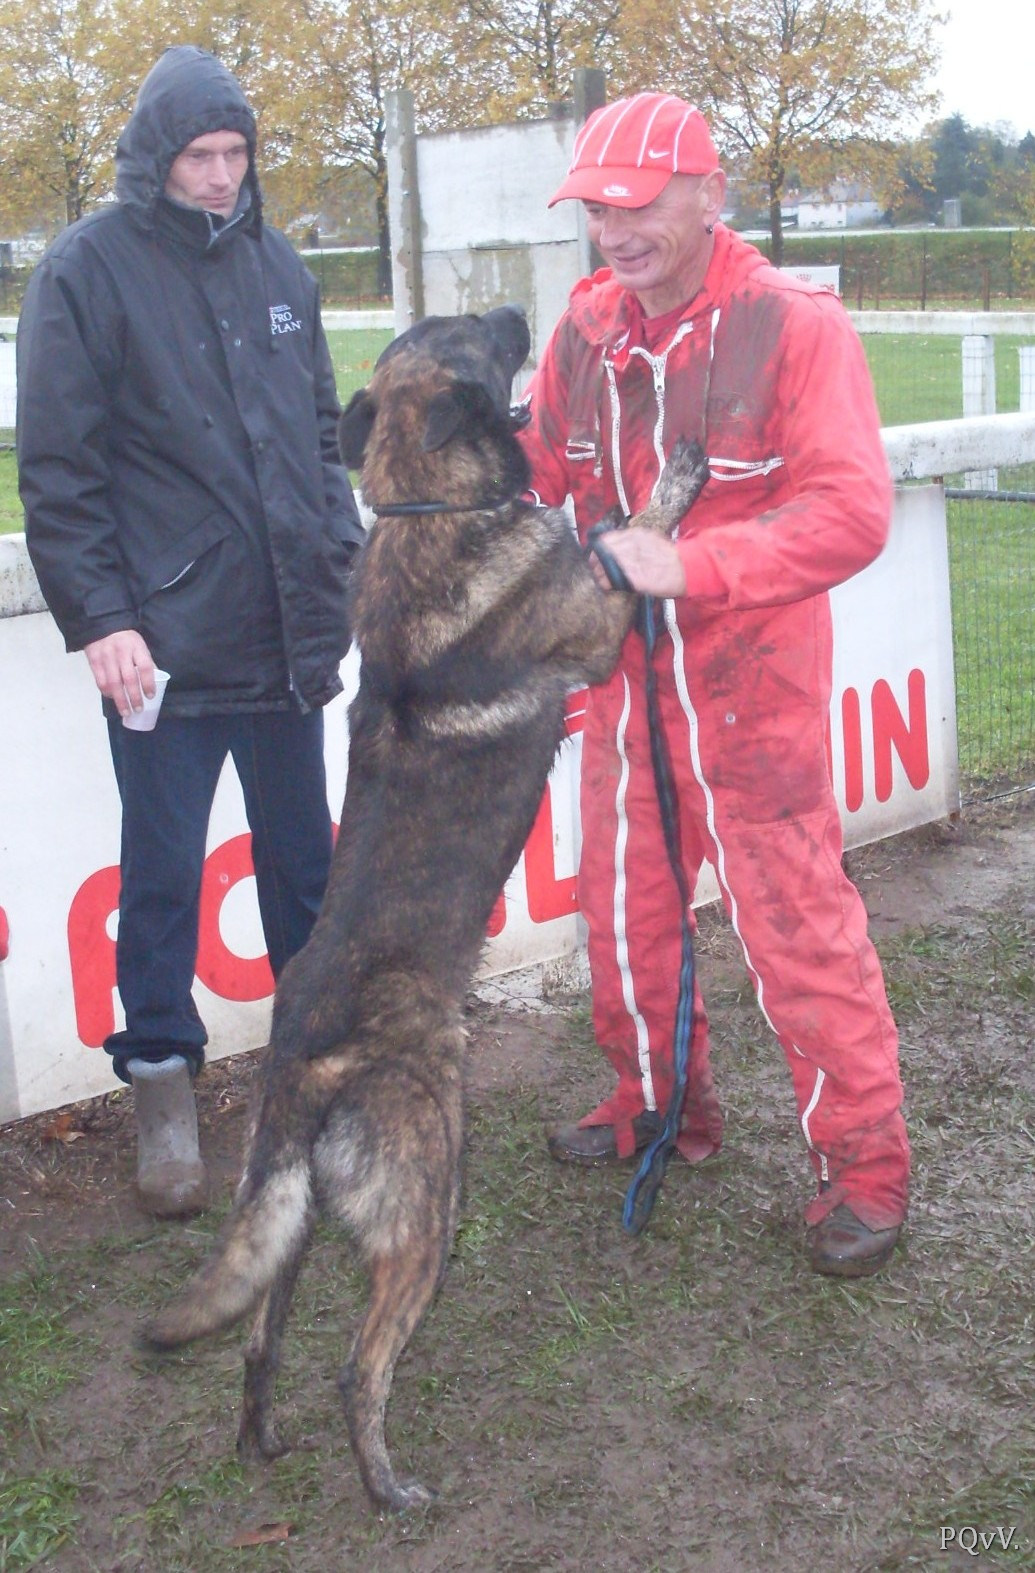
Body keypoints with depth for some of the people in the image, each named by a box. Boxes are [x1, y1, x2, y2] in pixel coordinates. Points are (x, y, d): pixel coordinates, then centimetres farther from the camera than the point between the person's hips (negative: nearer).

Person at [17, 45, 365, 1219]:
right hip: (166, 638, -5)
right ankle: (161, 1075, 21)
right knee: (165, 872, 4)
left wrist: (342, 563, 11)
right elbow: (56, 469, -8)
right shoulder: (88, 269, -5)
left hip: (284, 631, 5)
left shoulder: (274, 263, 11)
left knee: (302, 856, 16)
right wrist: (97, 617, -14)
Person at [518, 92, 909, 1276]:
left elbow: (852, 511, -23)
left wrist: (693, 566, -32)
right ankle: (658, 1103, 40)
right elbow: (537, 463, 13)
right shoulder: (585, 326, 2)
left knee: (796, 926, -1)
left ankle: (863, 1166, 16)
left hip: (751, 689, -6)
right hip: (623, 681, 6)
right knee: (622, 908, 17)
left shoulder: (795, 327, -16)